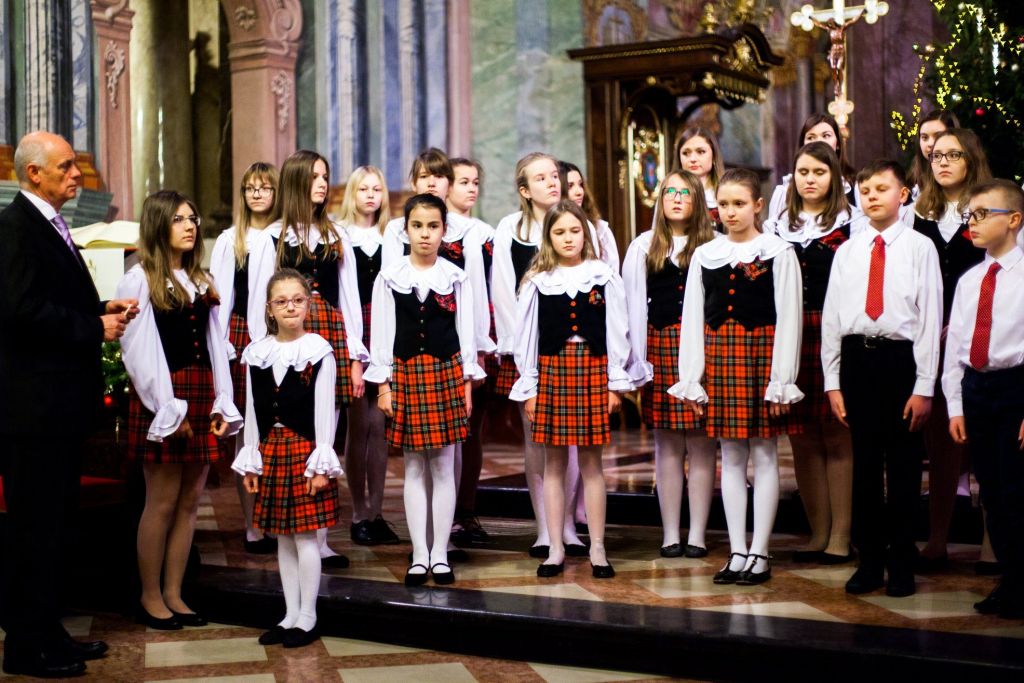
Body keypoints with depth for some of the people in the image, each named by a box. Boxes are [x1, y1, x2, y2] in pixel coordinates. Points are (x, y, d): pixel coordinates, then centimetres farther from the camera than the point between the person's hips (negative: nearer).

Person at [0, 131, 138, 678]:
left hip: (59, 403, 10)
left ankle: (46, 632, 27)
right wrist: (94, 328, -17)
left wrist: (102, 309, 5)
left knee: (55, 523, 16)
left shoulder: (49, 225, 17)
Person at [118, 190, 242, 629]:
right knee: (163, 502, -1)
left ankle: (173, 594, 15)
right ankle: (150, 597, 10)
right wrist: (168, 409, -14)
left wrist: (222, 404, 5)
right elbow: (139, 350, -10)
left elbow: (214, 344, 14)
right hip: (163, 399, -6)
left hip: (202, 397, 6)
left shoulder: (200, 280, 16)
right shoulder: (140, 279, -4)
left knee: (189, 502, 7)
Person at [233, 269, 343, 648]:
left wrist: (321, 463, -11)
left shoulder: (318, 351, -7)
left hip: (304, 449, -5)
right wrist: (250, 461, 8)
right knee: (282, 538, 11)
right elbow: (253, 411, 10)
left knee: (305, 535, -1)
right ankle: (291, 615, 20)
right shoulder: (257, 353, 6)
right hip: (271, 450, 5)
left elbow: (324, 411, -8)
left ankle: (307, 618, 10)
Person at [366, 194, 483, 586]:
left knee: (443, 466, 3)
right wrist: (383, 383, -3)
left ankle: (440, 554, 10)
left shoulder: (456, 278, 3)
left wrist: (467, 381, 0)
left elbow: (466, 332, 3)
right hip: (406, 373, 0)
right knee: (414, 468, 5)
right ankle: (419, 555, 11)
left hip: (446, 373, 0)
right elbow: (381, 333, 2)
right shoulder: (389, 278, 2)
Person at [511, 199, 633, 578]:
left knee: (591, 462, 4)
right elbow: (525, 337, 3)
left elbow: (617, 333, 2)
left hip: (593, 372, -1)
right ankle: (556, 549, 13)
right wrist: (528, 388, 0)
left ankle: (597, 548, 11)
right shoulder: (537, 282, 3)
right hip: (551, 372, 1)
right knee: (554, 463, 5)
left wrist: (616, 383, -1)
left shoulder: (604, 277, 2)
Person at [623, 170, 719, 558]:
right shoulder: (643, 247, 10)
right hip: (661, 347, 2)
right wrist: (637, 361, 0)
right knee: (667, 445, 5)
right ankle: (670, 534, 11)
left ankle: (697, 534, 6)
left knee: (701, 444, 0)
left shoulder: (714, 245, 4)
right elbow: (633, 305, 7)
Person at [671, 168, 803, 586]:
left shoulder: (777, 253, -3)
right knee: (731, 457, 7)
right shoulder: (705, 255, 8)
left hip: (762, 355, -4)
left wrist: (782, 380, -11)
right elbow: (692, 319, 7)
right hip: (719, 357, 4)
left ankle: (759, 554, 9)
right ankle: (737, 552, 14)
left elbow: (788, 319, -7)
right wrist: (691, 379, 3)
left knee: (764, 456, 2)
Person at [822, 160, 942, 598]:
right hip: (856, 360, 3)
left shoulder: (920, 248, 0)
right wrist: (832, 382, 5)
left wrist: (924, 387, -8)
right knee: (864, 466, 8)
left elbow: (930, 318, -3)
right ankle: (869, 562, 19)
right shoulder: (846, 252, 10)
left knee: (904, 467, 3)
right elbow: (831, 317, 10)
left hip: (901, 359, -3)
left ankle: (901, 566, 15)